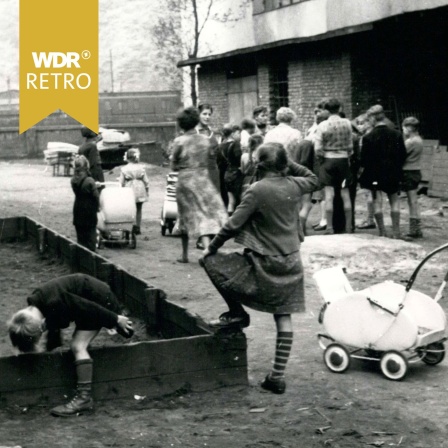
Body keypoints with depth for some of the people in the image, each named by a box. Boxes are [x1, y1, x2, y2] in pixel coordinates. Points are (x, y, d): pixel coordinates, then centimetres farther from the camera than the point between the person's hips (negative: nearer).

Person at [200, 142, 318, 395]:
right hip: (291, 261, 6)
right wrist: (293, 164, 20)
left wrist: (212, 248, -2)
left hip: (264, 263, -6)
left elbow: (233, 225, -13)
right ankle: (278, 376, 8)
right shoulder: (295, 186, 0)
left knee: (212, 262, 7)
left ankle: (237, 314, 10)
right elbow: (314, 180, 25)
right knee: (284, 317, 8)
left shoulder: (258, 190, -15)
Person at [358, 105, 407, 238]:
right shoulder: (397, 134, -1)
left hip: (375, 173, -3)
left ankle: (382, 232, 3)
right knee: (394, 200, 12)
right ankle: (396, 231, 11)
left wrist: (362, 172, 6)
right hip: (393, 172, 3)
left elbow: (364, 159, -9)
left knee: (377, 202, 3)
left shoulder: (368, 137, -12)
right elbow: (403, 155, 3)